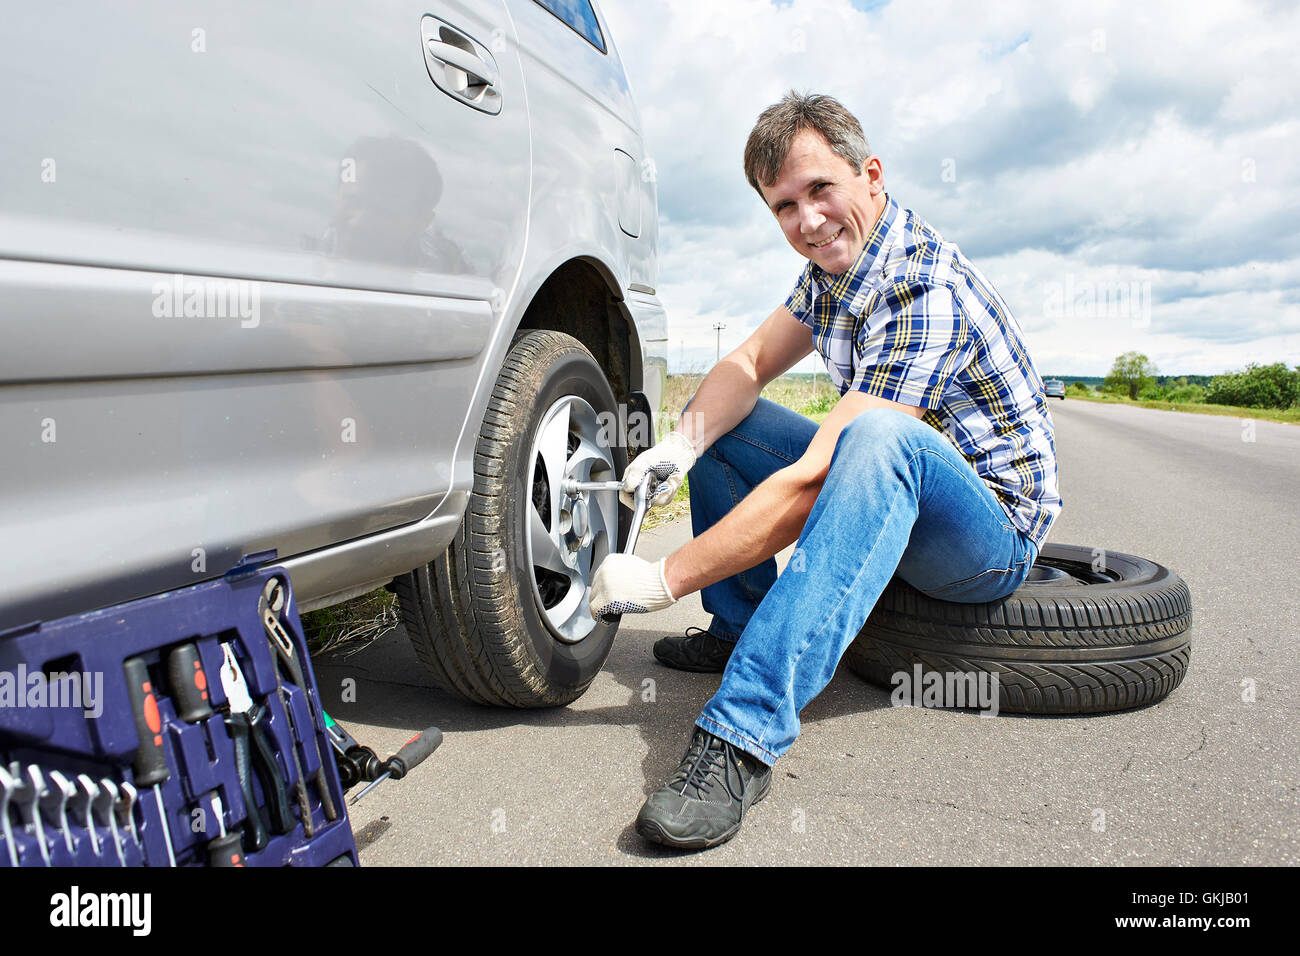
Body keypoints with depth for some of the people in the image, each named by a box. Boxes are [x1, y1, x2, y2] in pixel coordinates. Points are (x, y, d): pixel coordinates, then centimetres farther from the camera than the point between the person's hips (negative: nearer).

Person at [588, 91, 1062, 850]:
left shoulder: (926, 295, -28)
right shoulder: (838, 262, 0)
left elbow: (814, 483, -33)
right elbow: (748, 364, 2)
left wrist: (664, 581, -29)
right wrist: (679, 445, -19)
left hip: (994, 526, -8)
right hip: (895, 497, 8)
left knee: (880, 435, -41)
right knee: (719, 419, 4)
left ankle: (747, 731, -43)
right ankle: (737, 627, 9)